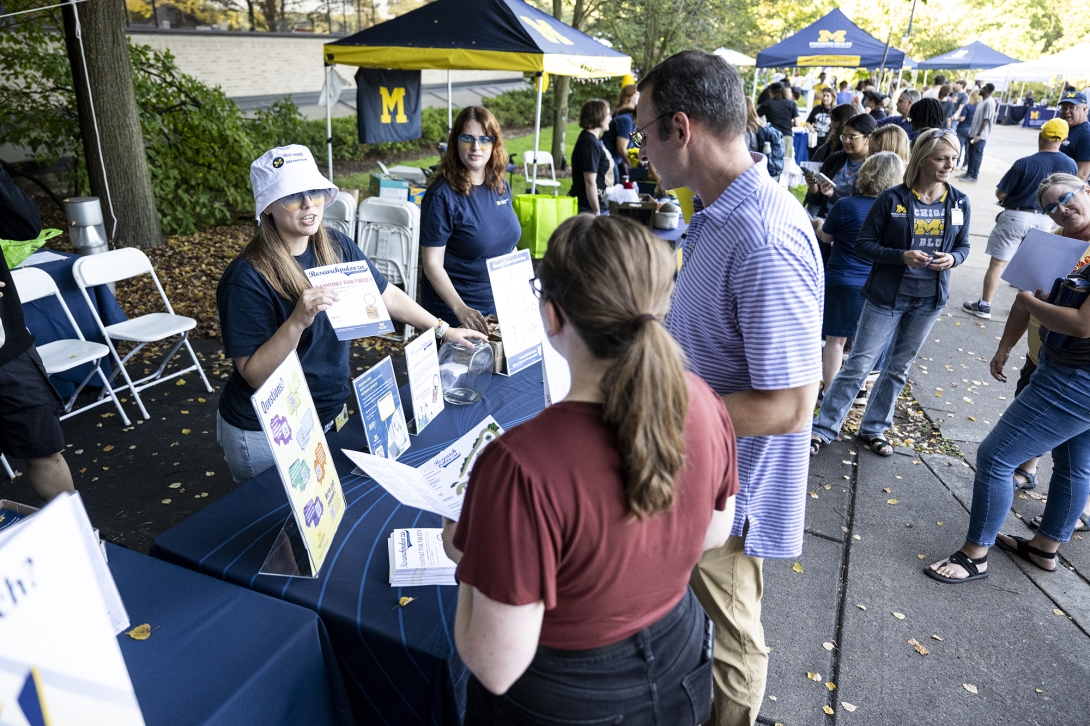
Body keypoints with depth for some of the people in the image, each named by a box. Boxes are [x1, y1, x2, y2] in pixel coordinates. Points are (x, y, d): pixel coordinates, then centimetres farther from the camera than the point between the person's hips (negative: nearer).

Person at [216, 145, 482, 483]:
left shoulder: (337, 247, -5)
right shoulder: (247, 278, -22)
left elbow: (387, 295, 8)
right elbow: (255, 376, -23)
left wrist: (444, 329, 10)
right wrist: (298, 320, -37)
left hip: (330, 416, 6)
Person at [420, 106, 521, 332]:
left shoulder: (500, 186, 1)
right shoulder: (442, 195, -17)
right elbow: (432, 264, -19)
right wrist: (461, 309, -31)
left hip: (501, 304, 6)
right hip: (455, 312, -6)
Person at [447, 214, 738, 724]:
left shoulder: (522, 466, -38)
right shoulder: (704, 406, -19)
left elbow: (497, 668, -26)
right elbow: (713, 535, 0)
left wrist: (467, 555, -11)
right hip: (678, 657, 5)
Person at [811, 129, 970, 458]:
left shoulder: (960, 202, 0)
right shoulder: (892, 199, -12)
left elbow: (963, 246, 11)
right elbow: (863, 244, -11)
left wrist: (952, 259, -13)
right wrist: (902, 256, -25)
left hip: (929, 298, 4)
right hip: (887, 295, -4)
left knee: (899, 367, 14)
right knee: (858, 364, -2)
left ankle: (874, 429, 29)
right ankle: (824, 428, 9)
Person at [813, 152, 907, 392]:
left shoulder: (844, 206, -15)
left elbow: (826, 237, 2)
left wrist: (820, 225, 25)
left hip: (842, 282, -3)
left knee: (836, 338, 6)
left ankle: (829, 390, 14)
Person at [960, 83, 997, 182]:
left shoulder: (989, 103, -16)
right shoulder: (982, 101, 12)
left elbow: (986, 120, -20)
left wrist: (979, 134, -22)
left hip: (980, 135, -9)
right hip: (973, 132, 9)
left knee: (977, 154, -2)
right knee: (971, 153, 14)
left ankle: (974, 176, 3)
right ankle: (969, 173, 24)